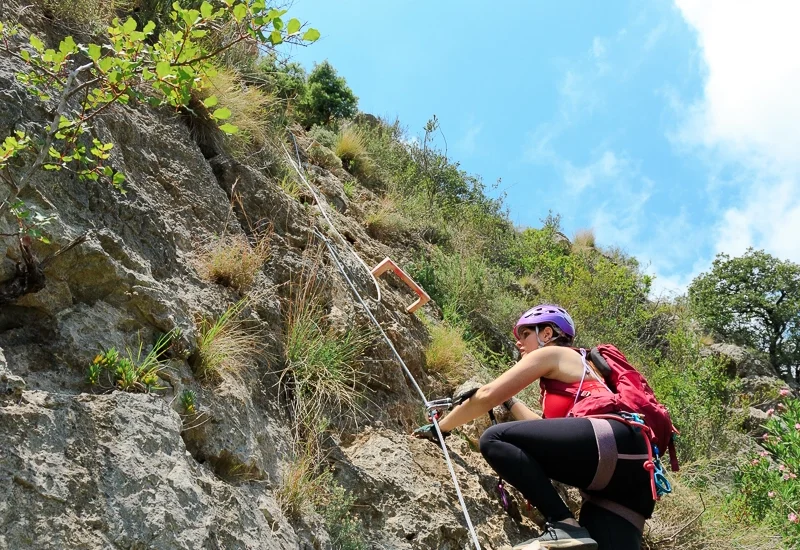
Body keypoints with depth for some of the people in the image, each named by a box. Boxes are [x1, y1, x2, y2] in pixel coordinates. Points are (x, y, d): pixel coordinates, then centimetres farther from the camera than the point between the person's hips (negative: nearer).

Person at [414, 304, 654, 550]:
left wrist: (441, 428, 22)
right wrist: (509, 402, 51)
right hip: (633, 468, 10)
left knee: (493, 440, -10)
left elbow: (486, 397, 10)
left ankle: (564, 527, -19)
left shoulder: (550, 354, 13)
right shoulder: (579, 367, 37)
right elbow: (547, 430, 41)